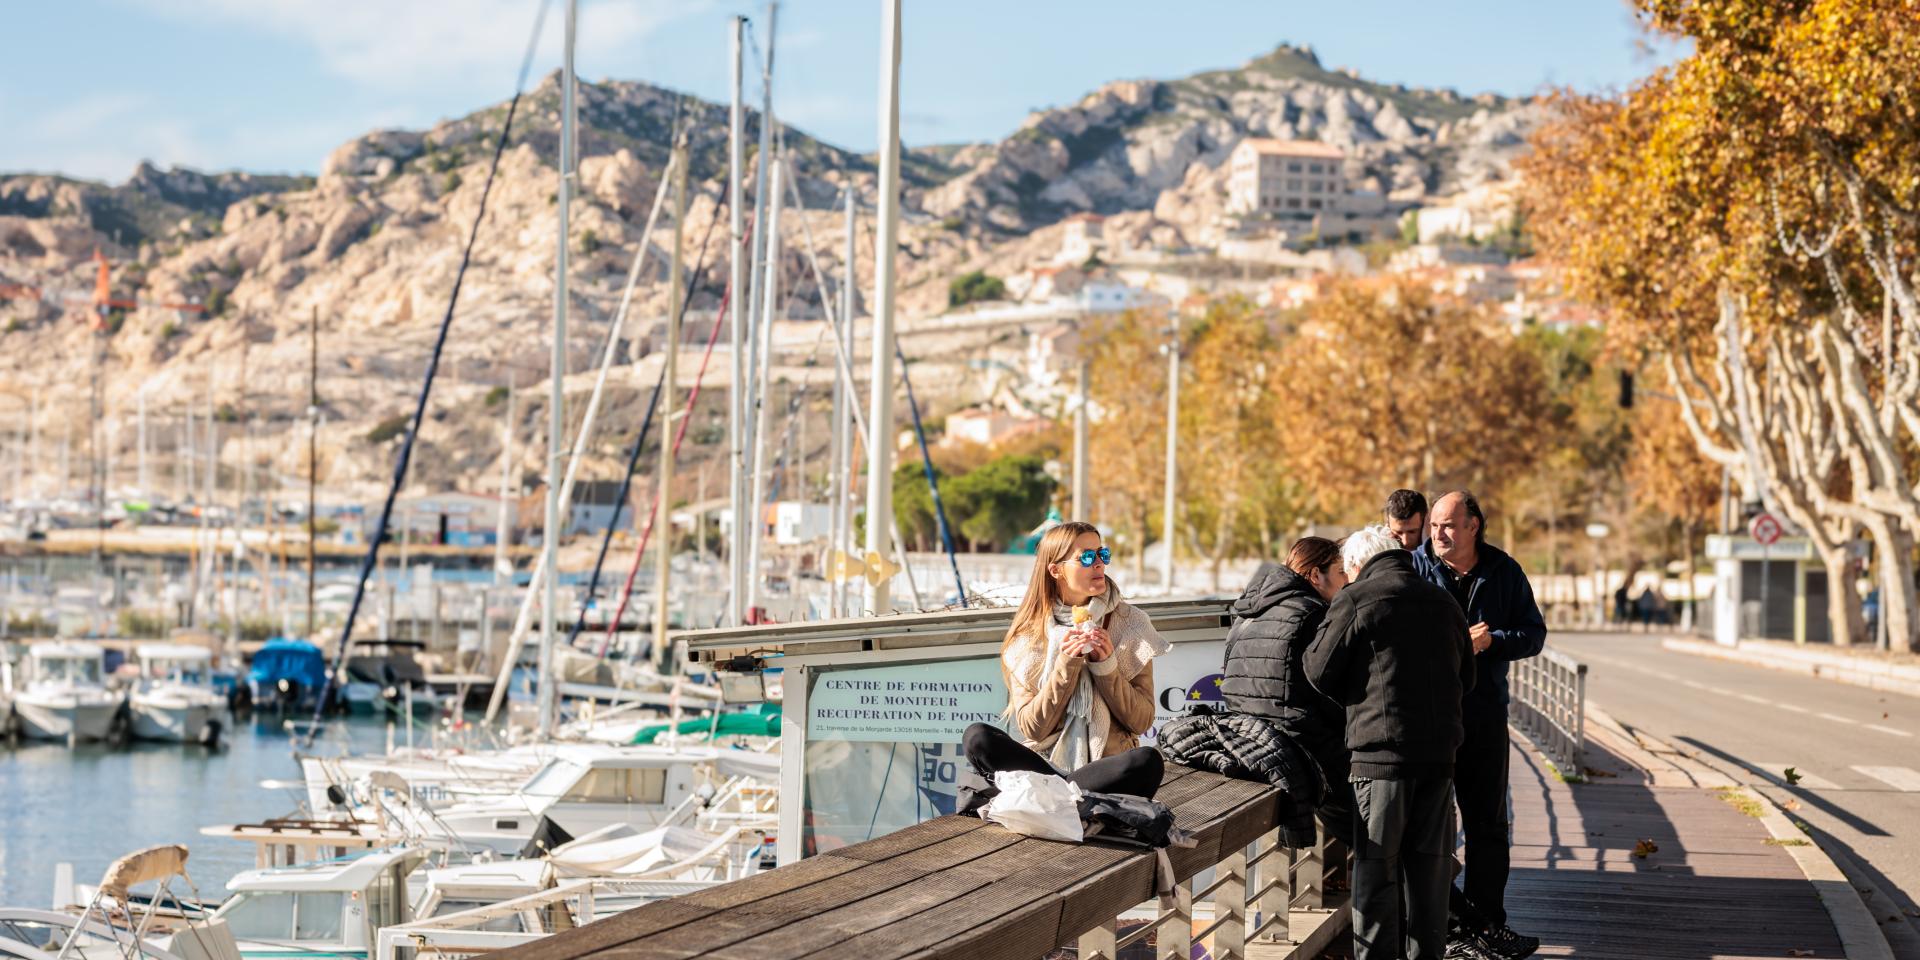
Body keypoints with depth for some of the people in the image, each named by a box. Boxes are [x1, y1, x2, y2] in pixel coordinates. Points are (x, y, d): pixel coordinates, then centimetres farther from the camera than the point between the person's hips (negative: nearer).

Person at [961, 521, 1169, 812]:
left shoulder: (1129, 623, 4)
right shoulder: (1028, 636, 4)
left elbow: (1142, 721, 1)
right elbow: (1032, 728, -4)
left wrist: (1106, 666, -12)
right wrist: (1065, 666, -14)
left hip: (1108, 763, 0)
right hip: (1043, 761, 0)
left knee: (1148, 761, -35)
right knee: (976, 737, -25)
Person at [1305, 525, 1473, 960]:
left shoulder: (1355, 601, -5)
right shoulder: (1444, 603, 15)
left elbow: (1319, 671, -3)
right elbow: (1466, 677, 23)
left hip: (1381, 751, -5)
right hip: (1440, 749, 5)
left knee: (1377, 865, 0)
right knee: (1429, 865, 11)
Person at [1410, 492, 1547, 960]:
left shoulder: (1504, 572, 3)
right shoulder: (1414, 568, -4)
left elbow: (1534, 633, 6)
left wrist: (1494, 641, -13)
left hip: (1485, 711, 3)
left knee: (1488, 821, 10)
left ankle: (1486, 921, 19)